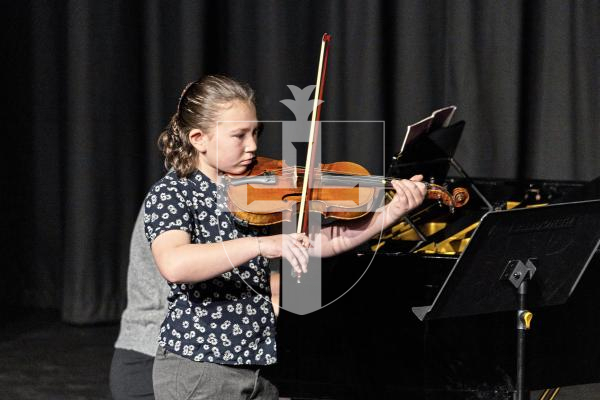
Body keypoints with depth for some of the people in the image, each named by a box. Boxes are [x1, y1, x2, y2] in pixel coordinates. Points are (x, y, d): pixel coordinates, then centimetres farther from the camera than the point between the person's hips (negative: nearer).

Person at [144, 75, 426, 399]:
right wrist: (264, 245, -37)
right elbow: (174, 265, -30)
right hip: (197, 372, -6)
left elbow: (324, 242, 0)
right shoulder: (170, 194, -10)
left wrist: (393, 212, -10)